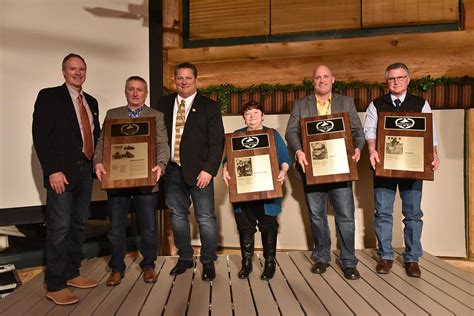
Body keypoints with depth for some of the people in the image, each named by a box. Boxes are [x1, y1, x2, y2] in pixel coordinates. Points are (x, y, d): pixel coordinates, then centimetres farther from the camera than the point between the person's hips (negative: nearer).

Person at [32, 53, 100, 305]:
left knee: (78, 225, 12)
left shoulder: (91, 102, 17)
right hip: (61, 172, -6)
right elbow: (40, 136, -10)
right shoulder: (49, 96, -2)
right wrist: (52, 171, -17)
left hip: (86, 171, 7)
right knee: (59, 228, -3)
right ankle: (55, 285, 9)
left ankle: (71, 274, 26)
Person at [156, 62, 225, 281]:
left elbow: (217, 142, -5)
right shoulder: (164, 103, 10)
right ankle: (185, 258, 30)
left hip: (198, 171, -3)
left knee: (205, 218, 1)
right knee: (177, 216, 13)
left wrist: (209, 170, -13)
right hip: (172, 170, 4)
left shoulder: (209, 106, 0)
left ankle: (208, 261, 18)